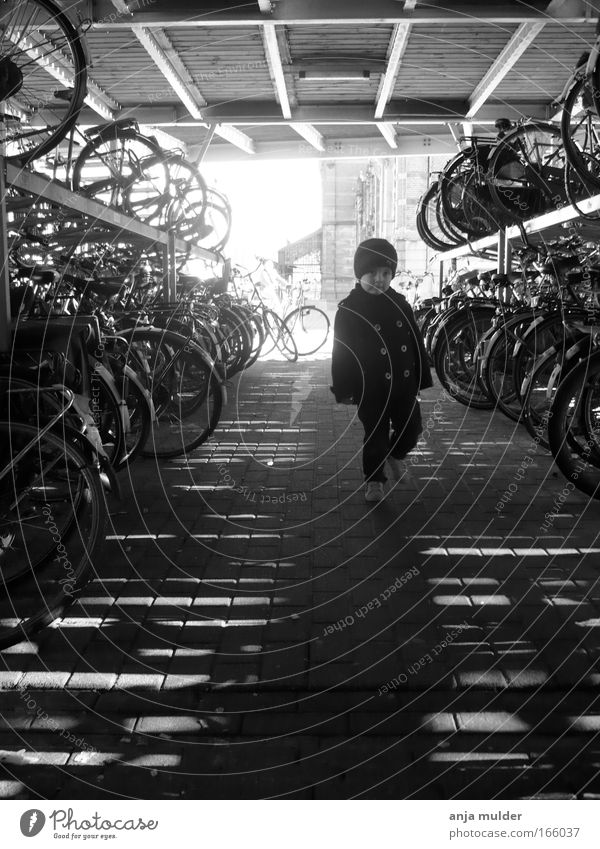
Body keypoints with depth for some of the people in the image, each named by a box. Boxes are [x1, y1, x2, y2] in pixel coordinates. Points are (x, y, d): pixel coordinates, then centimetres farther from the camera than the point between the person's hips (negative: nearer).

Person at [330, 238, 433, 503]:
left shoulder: (400, 303, 4)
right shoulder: (348, 309, -9)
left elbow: (416, 342, 10)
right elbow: (341, 352, -8)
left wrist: (422, 378, 10)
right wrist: (343, 389, -9)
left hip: (405, 384, 4)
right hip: (370, 388, -4)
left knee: (411, 429, 13)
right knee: (375, 435, 5)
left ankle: (394, 454, 43)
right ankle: (374, 480, 23)